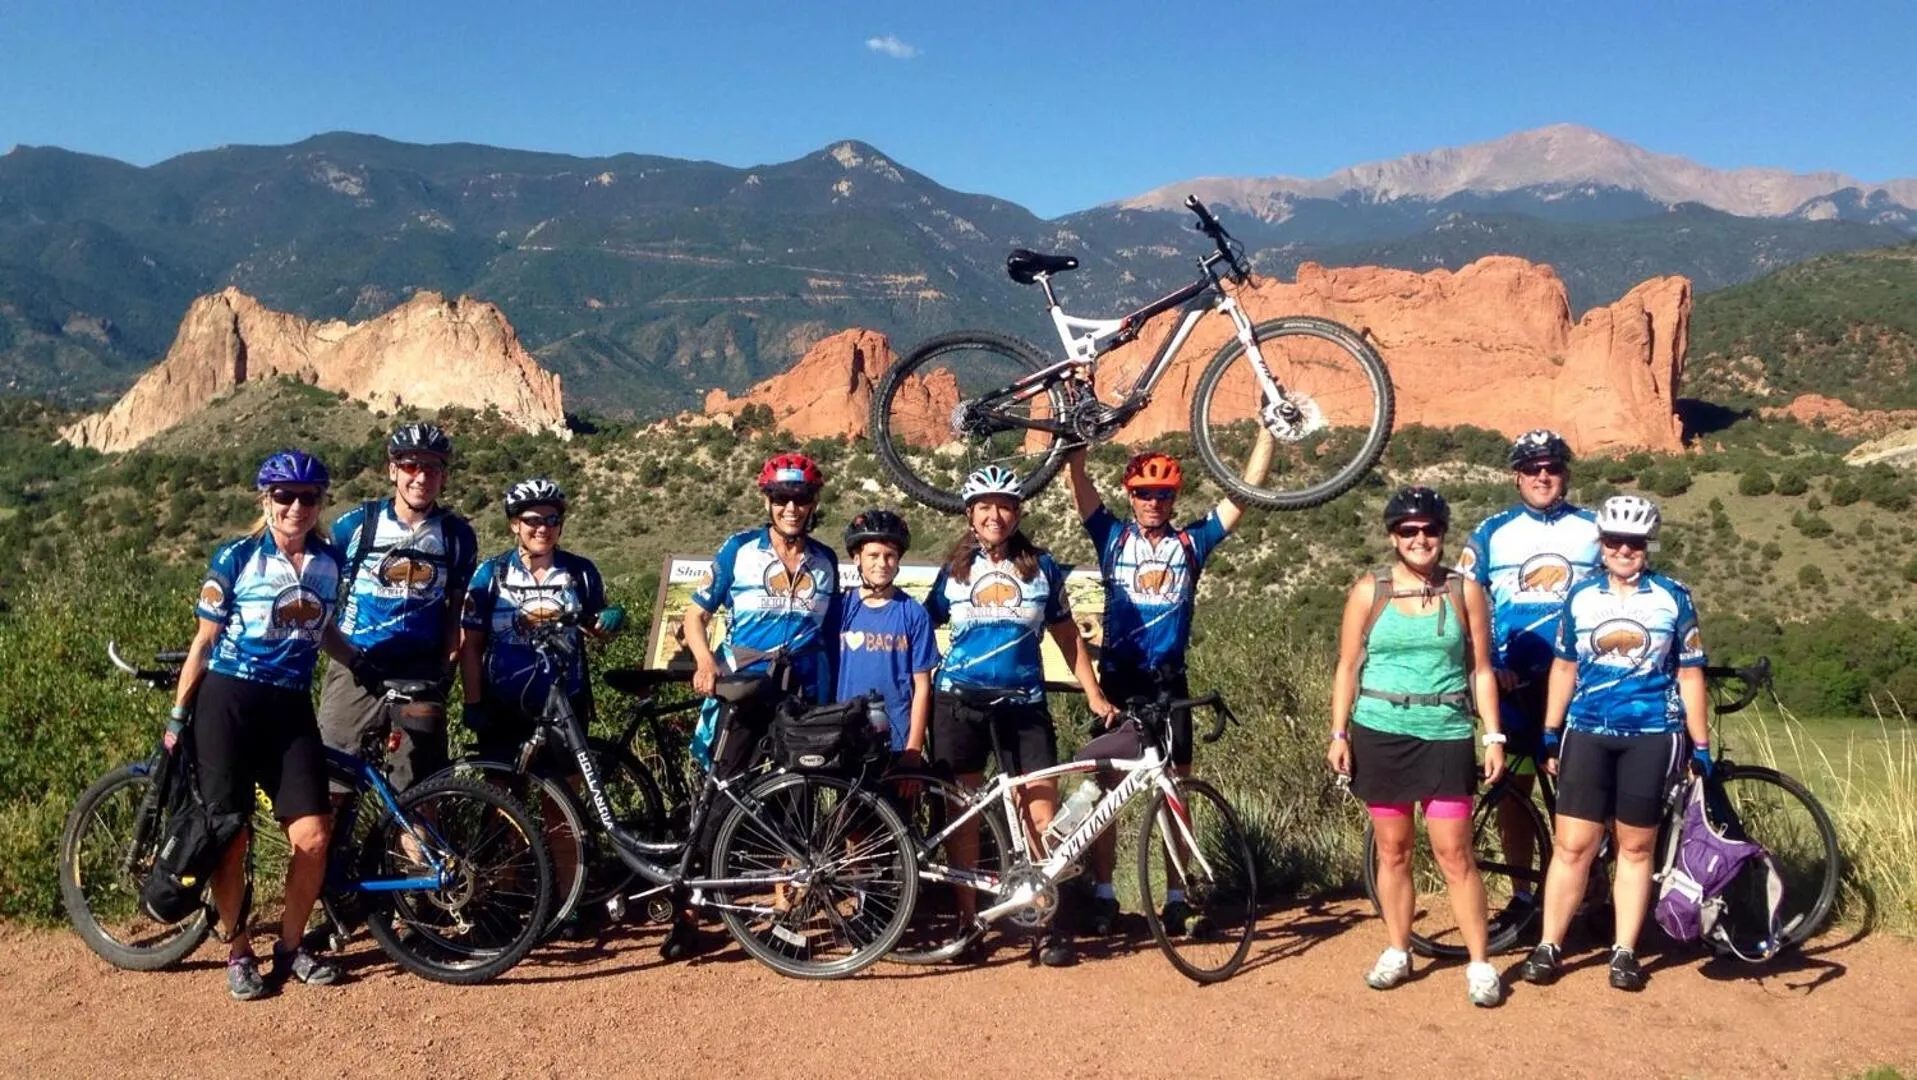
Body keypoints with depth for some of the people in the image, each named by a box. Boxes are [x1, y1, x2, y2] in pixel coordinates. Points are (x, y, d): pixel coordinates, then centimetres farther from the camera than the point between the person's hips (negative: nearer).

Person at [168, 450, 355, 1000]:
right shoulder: (236, 558, -4)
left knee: (313, 839, -5)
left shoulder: (329, 561, 6)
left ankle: (291, 946, 16)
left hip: (291, 708, 3)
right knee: (231, 834, 1)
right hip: (228, 702, -3)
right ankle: (238, 951, 20)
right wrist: (177, 717, 0)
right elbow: (205, 640, 0)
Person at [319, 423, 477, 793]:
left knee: (419, 792, 1)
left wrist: (449, 661, -1)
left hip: (420, 676, 1)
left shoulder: (458, 535, 2)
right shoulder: (356, 524, -1)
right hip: (355, 671, 0)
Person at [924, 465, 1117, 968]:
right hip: (959, 700, 0)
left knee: (1042, 813, -6)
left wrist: (1096, 696, 5)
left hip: (1024, 704, 0)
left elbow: (1068, 637, 10)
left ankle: (1050, 925, 4)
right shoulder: (954, 570, 6)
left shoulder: (1042, 568, 6)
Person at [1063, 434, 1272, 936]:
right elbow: (1078, 477, -5)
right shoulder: (1112, 536, 3)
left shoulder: (1192, 542, 4)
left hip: (1169, 682, 1)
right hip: (1117, 679, 0)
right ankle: (1103, 894, 14)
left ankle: (1176, 895, 17)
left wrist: (1267, 428, 0)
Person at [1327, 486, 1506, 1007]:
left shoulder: (1465, 591, 3)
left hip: (1446, 736, -1)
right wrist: (1339, 734, -1)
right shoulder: (1369, 591, 2)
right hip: (1380, 735, 1)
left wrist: (1493, 736, 1)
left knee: (1454, 853, -2)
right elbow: (1348, 667, 4)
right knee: (1392, 851, 10)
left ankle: (1480, 963, 10)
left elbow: (1482, 669, 6)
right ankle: (1397, 953, 23)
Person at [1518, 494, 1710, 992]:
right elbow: (1564, 667, 11)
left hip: (1651, 736, -1)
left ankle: (1625, 952, 19)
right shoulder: (1580, 596, 5)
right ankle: (1549, 947, 9)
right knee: (1572, 846, 0)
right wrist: (1550, 734, 9)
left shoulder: (1673, 598, 1)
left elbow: (1689, 676, 4)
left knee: (1635, 848, 8)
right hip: (1586, 733, 1)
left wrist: (1701, 747, 3)